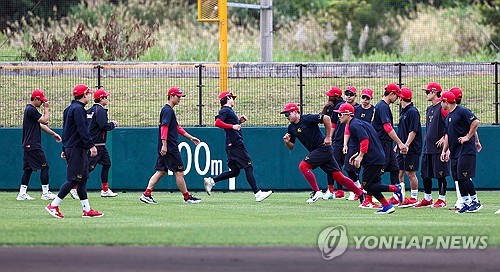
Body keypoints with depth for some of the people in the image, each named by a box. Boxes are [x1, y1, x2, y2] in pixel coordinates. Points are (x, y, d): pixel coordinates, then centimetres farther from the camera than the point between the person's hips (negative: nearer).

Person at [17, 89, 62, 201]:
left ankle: (22, 194, 9)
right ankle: (45, 193, -5)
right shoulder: (31, 110, -14)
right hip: (33, 146, -10)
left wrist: (53, 134, 19)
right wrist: (46, 108, -4)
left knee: (28, 168, 10)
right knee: (44, 166, -6)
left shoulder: (29, 109, 19)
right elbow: (45, 120, -16)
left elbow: (41, 125, 21)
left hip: (28, 145, 10)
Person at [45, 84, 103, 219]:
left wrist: (65, 149, 23)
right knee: (74, 179, -10)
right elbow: (82, 130, -21)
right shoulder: (78, 109, -13)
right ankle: (53, 206, -11)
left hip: (70, 147, 10)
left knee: (83, 178, 10)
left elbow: (66, 130, 21)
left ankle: (87, 210, 11)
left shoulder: (69, 109, 18)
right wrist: (91, 145, -23)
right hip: (76, 148, -10)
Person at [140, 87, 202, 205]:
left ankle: (146, 194, 2)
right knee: (179, 172, -3)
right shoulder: (168, 110, -12)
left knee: (161, 171, 8)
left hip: (165, 148, 10)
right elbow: (164, 127, -22)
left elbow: (177, 127, 27)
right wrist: (164, 145, -28)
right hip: (170, 148, -10)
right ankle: (187, 198, 3)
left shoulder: (169, 110, 20)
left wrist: (191, 138, 28)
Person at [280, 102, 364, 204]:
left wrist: (328, 137, -17)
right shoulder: (291, 128, 12)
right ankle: (361, 194, 6)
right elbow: (291, 147, 18)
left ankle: (317, 192, -11)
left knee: (303, 165, -16)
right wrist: (287, 142, -5)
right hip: (316, 152, 8)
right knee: (338, 176, 3)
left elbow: (326, 118, -18)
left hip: (323, 147, -8)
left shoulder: (307, 119, -13)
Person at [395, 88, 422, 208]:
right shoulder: (403, 112, 15)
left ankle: (413, 198, 3)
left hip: (411, 149, -9)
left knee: (411, 173, -3)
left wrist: (406, 145, -23)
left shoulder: (412, 112, -13)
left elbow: (413, 131, -18)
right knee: (399, 172, 8)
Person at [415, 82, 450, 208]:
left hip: (439, 146, -9)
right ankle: (427, 199, 18)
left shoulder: (442, 107, -11)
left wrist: (444, 138, -19)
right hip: (427, 147, 9)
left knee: (440, 174, -4)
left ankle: (442, 199, 1)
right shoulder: (429, 109, 18)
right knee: (425, 174, 10)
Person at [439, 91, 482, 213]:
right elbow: (447, 135, 23)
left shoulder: (462, 111, -10)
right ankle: (466, 203, 10)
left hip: (466, 150, -9)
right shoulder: (448, 116, 19)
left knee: (464, 176, -12)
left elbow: (475, 122, -19)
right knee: (458, 178, 6)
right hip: (454, 152, 9)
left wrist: (468, 137, -16)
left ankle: (475, 202, -5)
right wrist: (444, 150, 17)